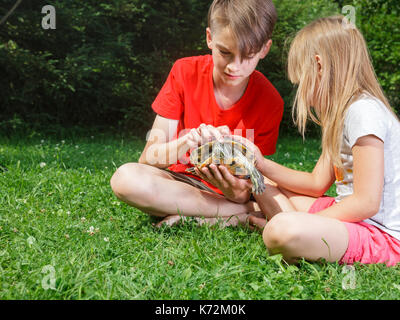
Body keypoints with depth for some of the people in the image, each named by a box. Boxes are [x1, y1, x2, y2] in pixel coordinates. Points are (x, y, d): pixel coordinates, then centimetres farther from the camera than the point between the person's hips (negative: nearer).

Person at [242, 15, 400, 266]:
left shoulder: (363, 111, -18)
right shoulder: (342, 113, 13)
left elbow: (367, 203, -22)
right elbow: (317, 183, 15)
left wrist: (298, 223, -15)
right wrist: (263, 164, 8)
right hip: (353, 217, 10)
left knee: (282, 231, -36)